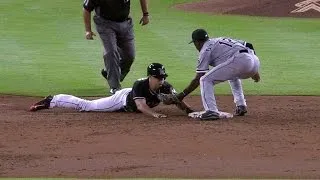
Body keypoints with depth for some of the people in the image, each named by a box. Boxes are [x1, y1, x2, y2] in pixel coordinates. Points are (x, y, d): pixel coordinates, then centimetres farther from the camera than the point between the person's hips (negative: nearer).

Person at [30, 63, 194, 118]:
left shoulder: (164, 86, -23)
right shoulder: (140, 85, -38)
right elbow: (141, 106, -46)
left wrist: (187, 109, -47)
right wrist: (154, 114, -62)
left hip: (130, 105, 5)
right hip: (123, 99, -5)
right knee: (86, 106, 1)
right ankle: (52, 101, 13)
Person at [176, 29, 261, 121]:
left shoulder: (205, 50, 12)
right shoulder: (221, 40, 33)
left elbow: (197, 79, 9)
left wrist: (182, 94, 17)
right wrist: (254, 71, 29)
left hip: (239, 61, -8)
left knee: (205, 80, 2)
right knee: (233, 77, 40)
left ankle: (211, 111, -14)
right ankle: (241, 106, 26)